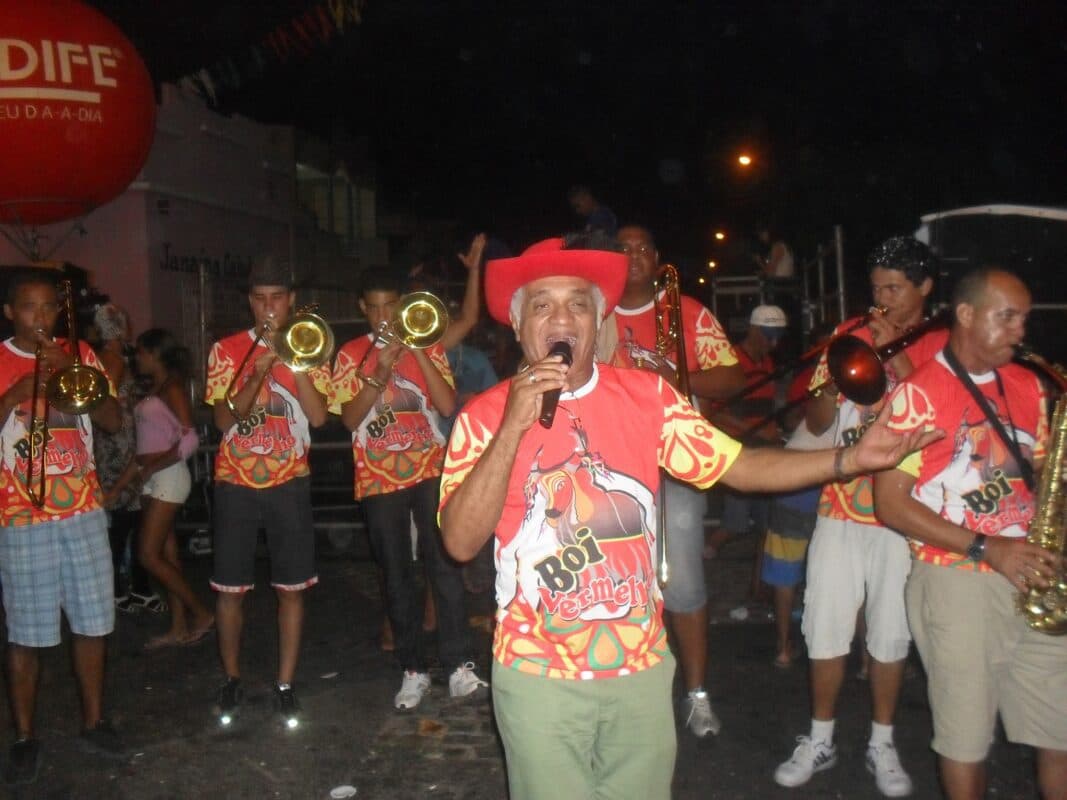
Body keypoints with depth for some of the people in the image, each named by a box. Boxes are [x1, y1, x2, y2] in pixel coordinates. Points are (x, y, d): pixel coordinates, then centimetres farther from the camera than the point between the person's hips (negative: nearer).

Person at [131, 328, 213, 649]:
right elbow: (151, 440, 12)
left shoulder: (172, 387, -12)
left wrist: (153, 466, -17)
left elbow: (190, 440, -20)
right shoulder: (154, 388, 14)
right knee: (166, 554, 10)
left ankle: (202, 613, 4)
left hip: (168, 476, -9)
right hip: (153, 479, 9)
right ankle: (179, 628, 17)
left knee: (149, 555, -7)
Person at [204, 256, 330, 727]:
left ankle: (285, 686, 15)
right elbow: (224, 419, -6)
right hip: (236, 484, 0)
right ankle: (232, 680, 25)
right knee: (229, 590, 6)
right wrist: (259, 373, -18)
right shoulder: (226, 350, 3)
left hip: (289, 483, 0)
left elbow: (319, 416, -8)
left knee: (291, 589, 3)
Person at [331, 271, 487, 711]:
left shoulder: (426, 347, 6)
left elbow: (448, 405, -7)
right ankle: (413, 670, 15)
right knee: (397, 578, 6)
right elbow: (350, 418, -5)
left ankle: (459, 665, 0)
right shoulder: (351, 355, 5)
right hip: (379, 480, 1)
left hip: (430, 473, 0)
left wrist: (417, 350, -12)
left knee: (446, 566, -7)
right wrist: (380, 371, -16)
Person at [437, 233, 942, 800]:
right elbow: (460, 542, -16)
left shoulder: (646, 396, -1)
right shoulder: (485, 416, -8)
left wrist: (852, 457, -11)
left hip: (642, 665, 3)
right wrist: (513, 428, -24)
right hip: (538, 674, -2)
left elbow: (739, 466, -1)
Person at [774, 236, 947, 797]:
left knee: (890, 634, 9)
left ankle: (881, 745, 27)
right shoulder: (849, 336, 6)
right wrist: (831, 384, -16)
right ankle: (820, 740, 24)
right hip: (840, 508, 2)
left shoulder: (943, 346, 1)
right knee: (825, 630, 6)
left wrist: (895, 355, -19)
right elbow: (816, 423, 4)